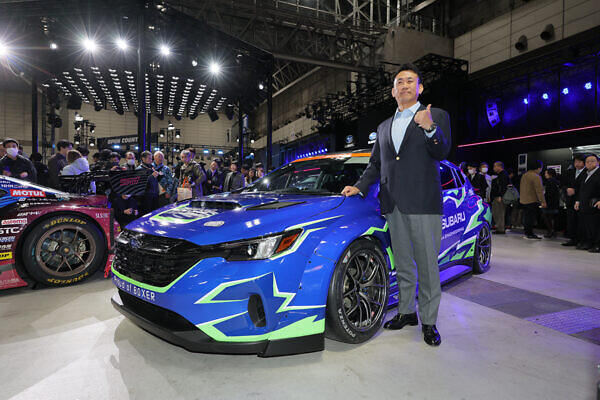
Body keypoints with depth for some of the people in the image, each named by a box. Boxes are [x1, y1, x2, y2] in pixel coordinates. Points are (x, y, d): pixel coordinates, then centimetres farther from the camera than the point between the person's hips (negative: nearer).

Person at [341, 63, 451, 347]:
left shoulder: (437, 116, 5)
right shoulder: (384, 126, 19)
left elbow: (442, 153, -9)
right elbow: (375, 163, 23)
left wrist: (430, 129, -26)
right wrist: (360, 186, 10)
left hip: (423, 203, -5)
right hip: (393, 205, 5)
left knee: (427, 266, 2)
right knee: (403, 265, 15)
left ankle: (429, 321, 15)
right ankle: (406, 312, 29)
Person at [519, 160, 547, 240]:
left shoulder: (524, 175, 13)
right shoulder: (536, 176, -14)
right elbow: (539, 191, -18)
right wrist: (543, 202, -17)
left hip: (523, 200, 8)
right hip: (532, 201, -8)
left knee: (526, 217, 13)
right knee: (531, 217, -5)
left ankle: (527, 233, 19)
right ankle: (530, 234, -3)